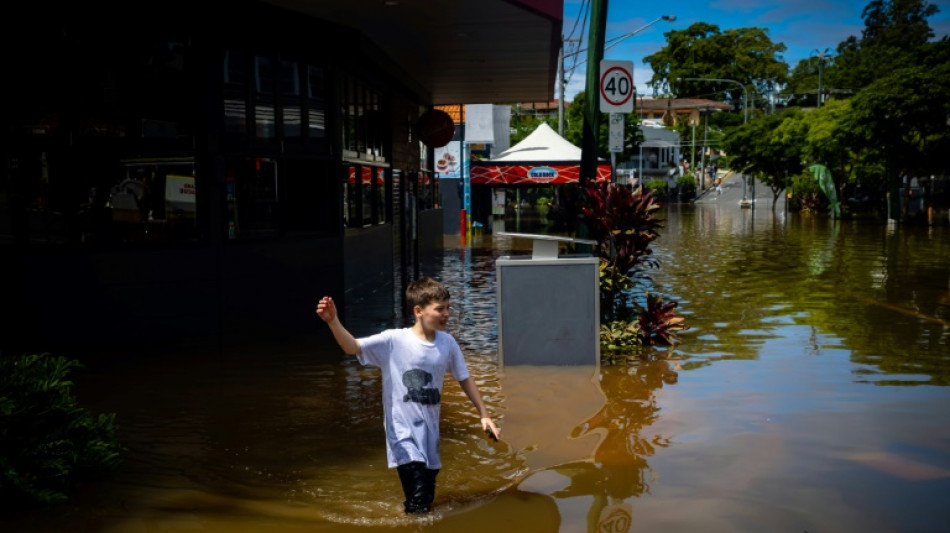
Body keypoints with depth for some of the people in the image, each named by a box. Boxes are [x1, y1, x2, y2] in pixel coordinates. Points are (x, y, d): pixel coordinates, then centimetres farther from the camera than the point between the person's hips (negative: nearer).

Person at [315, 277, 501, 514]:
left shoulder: (447, 343, -1)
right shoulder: (394, 341, -13)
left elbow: (464, 379, 11)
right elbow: (353, 347, -23)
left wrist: (484, 414, 13)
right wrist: (333, 322, -40)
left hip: (431, 433, 5)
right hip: (403, 433, -5)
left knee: (427, 500, 18)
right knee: (418, 506, -16)